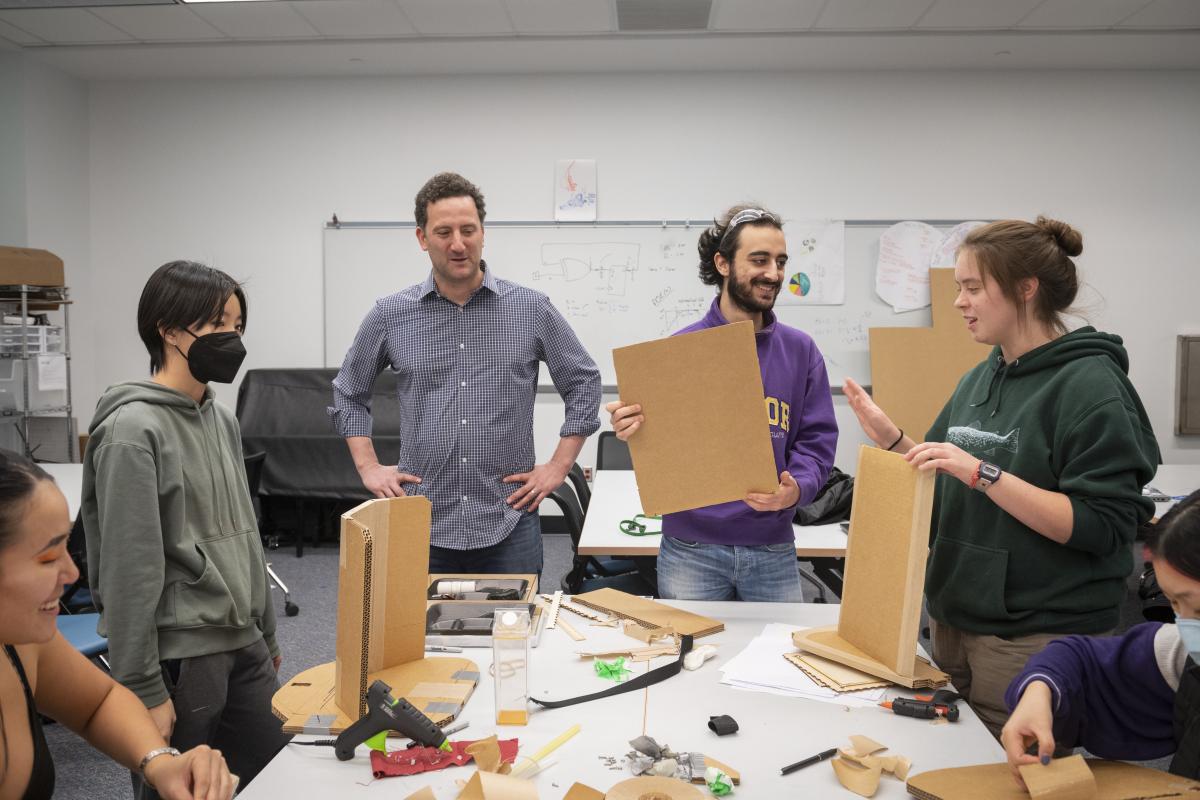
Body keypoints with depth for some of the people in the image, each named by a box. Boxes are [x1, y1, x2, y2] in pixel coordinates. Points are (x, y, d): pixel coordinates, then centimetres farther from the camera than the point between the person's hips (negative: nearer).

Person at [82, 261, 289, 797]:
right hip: (181, 657, -7)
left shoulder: (221, 419, 10)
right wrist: (143, 690, -16)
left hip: (245, 646, 8)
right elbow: (129, 571, -17)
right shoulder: (133, 430, -15)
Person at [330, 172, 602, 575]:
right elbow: (348, 394, 16)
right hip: (422, 526, 1)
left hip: (509, 526, -1)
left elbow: (584, 383, 8)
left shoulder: (531, 309, -1)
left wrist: (558, 466, 3)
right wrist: (369, 468, 7)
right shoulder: (391, 315, 2)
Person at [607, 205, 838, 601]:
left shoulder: (800, 350, 3)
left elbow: (817, 439, 1)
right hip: (690, 549, -2)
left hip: (772, 549, 2)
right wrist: (633, 430, -24)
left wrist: (796, 490, -19)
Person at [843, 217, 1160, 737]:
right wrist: (891, 438, 0)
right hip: (955, 621, 7)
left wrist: (982, 472, -26)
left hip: (1037, 637, -7)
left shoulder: (1090, 386, -13)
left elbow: (1102, 525, -20)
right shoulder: (980, 379, 9)